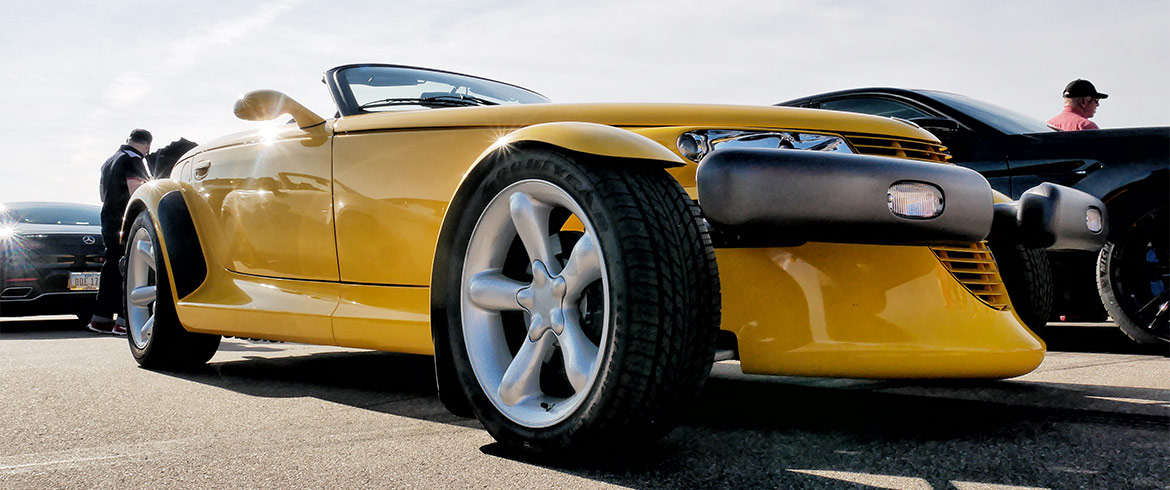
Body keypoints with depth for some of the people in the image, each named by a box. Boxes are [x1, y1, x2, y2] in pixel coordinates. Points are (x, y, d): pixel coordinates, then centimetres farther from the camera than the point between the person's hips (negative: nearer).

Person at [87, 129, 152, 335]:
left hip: (109, 223, 9)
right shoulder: (134, 161, -11)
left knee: (112, 269, 13)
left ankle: (101, 319, 16)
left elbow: (102, 194, 26)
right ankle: (124, 321, -10)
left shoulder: (109, 161, 19)